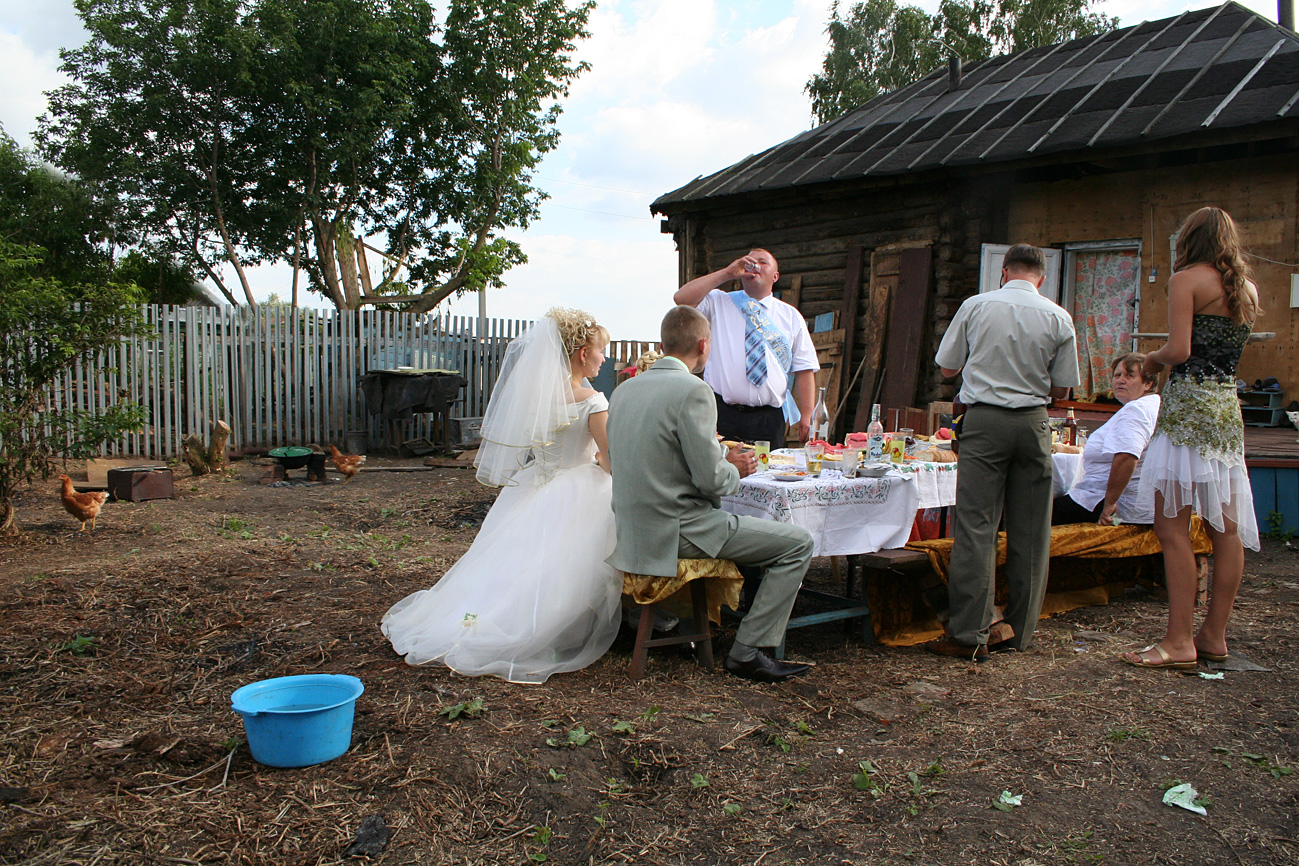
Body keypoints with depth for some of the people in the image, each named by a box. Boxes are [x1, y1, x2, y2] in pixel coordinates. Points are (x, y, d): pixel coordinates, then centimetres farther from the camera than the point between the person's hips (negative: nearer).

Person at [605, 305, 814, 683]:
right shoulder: (693, 392, -17)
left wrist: (719, 455, 17)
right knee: (798, 543, 0)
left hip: (633, 529, 9)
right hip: (675, 531, -9)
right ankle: (748, 652, 2)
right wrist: (735, 470, 3)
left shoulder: (625, 389, 8)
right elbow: (711, 479, -19)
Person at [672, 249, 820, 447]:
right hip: (722, 414, -1)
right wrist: (727, 273, -6)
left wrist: (806, 415, -1)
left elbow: (804, 369, 8)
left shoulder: (791, 316, 13)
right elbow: (681, 298, -7)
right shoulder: (718, 303, 11)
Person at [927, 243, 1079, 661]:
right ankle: (1020, 631, 18)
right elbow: (1061, 388, 6)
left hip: (984, 419, -2)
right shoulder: (1058, 318, 3)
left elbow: (947, 366, 6)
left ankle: (969, 634, -4)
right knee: (1029, 532, 10)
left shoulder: (975, 306, 0)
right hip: (1033, 423, 2)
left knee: (975, 526, -2)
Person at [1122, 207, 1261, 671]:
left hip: (1188, 405, -8)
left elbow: (1179, 350, -15)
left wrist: (1153, 358, 5)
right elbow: (1229, 348, 20)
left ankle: (1180, 641, -5)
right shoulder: (1248, 288, 16)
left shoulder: (1187, 279, -6)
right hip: (1229, 407, 8)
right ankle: (1214, 635, 18)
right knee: (1226, 528, 9)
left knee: (1172, 527, -6)